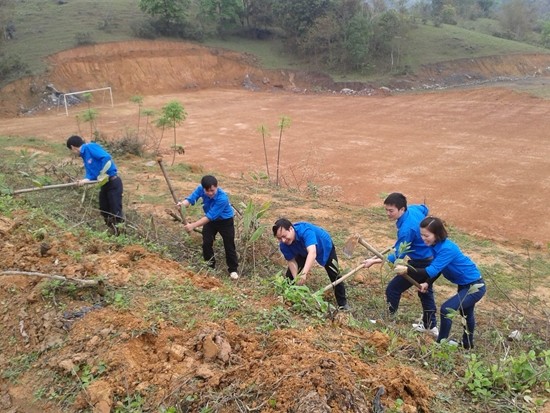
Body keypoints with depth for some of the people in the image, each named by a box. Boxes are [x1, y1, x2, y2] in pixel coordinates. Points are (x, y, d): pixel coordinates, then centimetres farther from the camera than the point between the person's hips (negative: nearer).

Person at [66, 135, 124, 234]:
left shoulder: (90, 147, -13)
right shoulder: (84, 155, 15)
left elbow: (107, 158, -25)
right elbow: (91, 172, 10)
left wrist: (100, 175, -17)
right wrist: (86, 179, -13)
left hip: (113, 183, -10)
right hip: (104, 185, 10)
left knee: (116, 212, -8)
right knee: (104, 211, 14)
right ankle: (113, 231, 26)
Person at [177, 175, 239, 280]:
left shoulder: (222, 198, -39)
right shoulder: (201, 189, -22)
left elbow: (210, 216, -39)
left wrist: (193, 225, -42)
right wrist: (183, 204, -54)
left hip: (225, 221, -5)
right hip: (210, 220, 5)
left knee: (229, 245, 2)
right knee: (206, 243, 4)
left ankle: (233, 269, 17)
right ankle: (210, 266, 22)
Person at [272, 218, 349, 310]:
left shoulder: (305, 230, -48)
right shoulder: (283, 245, -29)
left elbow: (312, 253, -59)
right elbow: (291, 261, -20)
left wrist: (304, 273, -70)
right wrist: (296, 278, -35)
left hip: (325, 247, -4)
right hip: (303, 252, 4)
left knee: (335, 276, 0)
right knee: (290, 274, -4)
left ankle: (343, 304, 18)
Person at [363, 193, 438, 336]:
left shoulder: (406, 229, -33)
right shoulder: (414, 209, -7)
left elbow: (398, 257, -25)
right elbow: (424, 208, 19)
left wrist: (374, 261, -25)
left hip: (421, 263, -10)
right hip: (430, 257, 10)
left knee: (393, 289, -2)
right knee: (425, 291, 25)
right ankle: (431, 326, 40)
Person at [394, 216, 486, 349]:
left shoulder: (447, 249, -35)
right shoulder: (436, 245, -8)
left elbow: (432, 271, -40)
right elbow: (437, 269, -1)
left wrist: (407, 270, -43)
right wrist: (427, 283, -16)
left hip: (475, 286, -10)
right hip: (465, 284, 10)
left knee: (446, 309, -16)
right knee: (466, 313, 29)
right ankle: (467, 344, 52)